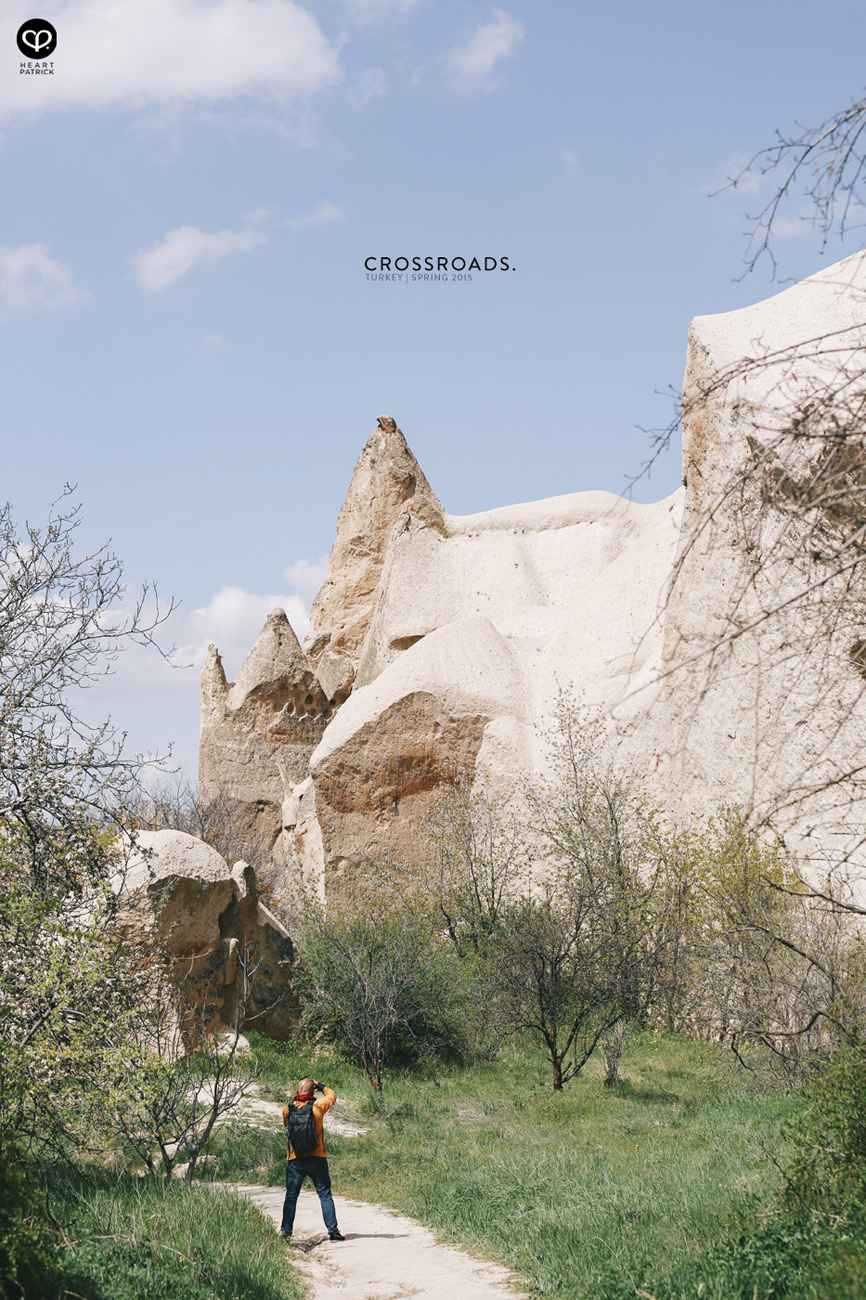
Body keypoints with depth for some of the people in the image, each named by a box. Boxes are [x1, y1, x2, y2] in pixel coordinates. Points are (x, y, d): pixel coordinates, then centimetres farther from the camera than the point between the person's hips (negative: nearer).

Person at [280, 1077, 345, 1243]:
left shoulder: (287, 1109, -2)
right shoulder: (317, 1106, -6)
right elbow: (332, 1095, 11)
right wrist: (320, 1086, 25)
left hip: (295, 1160, 1)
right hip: (317, 1159, -1)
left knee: (291, 1196, 7)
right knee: (325, 1195, 4)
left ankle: (286, 1232, 5)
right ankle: (333, 1230, 0)